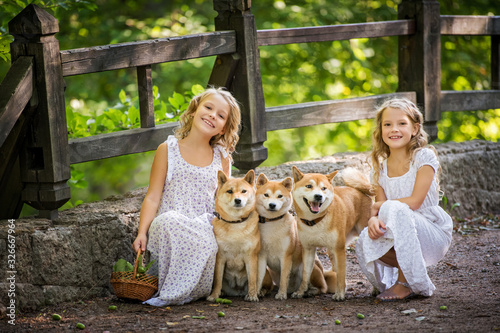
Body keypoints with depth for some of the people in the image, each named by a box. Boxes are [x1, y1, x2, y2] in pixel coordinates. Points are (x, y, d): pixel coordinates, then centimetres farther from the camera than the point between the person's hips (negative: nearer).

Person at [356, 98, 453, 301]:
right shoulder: (380, 168, 6)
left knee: (394, 210, -32)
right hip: (405, 239, 5)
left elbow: (415, 201, -16)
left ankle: (406, 283, -18)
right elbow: (379, 208, 0)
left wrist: (378, 206, -9)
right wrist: (374, 218, -24)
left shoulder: (424, 157, -9)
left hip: (434, 235, -4)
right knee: (366, 243, -25)